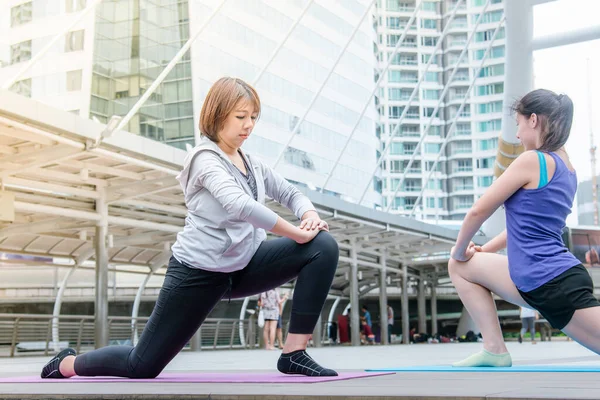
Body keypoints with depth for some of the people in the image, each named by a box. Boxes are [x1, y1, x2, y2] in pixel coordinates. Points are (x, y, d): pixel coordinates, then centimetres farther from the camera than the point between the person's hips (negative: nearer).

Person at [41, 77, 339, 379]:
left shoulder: (253, 165, 8)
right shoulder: (205, 159, -15)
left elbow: (291, 194, 13)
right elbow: (240, 205, -32)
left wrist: (310, 216, -10)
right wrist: (296, 233, -28)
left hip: (243, 266, 7)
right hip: (199, 271, -7)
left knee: (324, 247, -12)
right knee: (143, 366, -2)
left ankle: (294, 354, -12)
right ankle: (67, 363, 29)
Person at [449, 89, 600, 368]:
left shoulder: (532, 160, -12)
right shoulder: (566, 169, 15)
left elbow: (479, 210, -9)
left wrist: (460, 249, 8)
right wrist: (482, 250, 26)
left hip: (552, 283, -9)